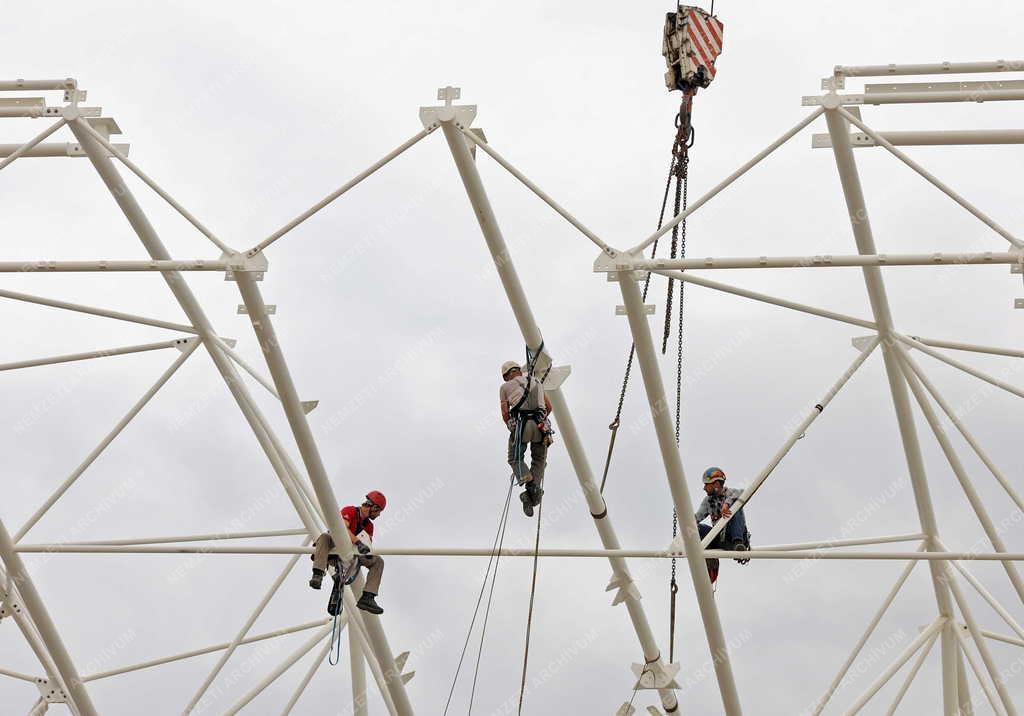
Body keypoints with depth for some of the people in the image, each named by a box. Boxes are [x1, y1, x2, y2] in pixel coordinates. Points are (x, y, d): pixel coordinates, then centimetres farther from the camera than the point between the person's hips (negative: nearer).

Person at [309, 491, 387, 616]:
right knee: (325, 537, -38)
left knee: (378, 561, -7)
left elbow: (368, 544, 6)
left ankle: (367, 598, -20)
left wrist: (368, 551, -18)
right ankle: (317, 576, -52)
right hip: (334, 547, -6)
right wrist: (358, 542, -37)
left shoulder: (369, 525, 14)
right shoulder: (349, 511, -7)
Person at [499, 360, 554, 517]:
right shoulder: (537, 383, 25)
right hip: (541, 425, 3)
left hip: (521, 423, -3)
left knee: (515, 458, 13)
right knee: (539, 459, 19)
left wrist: (511, 428, 24)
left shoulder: (505, 387, 14)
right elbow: (549, 407, 24)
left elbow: (505, 413, 9)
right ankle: (536, 489, -3)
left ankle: (528, 484, -13)